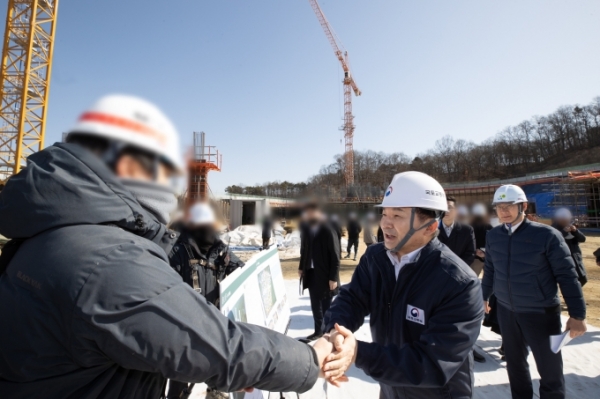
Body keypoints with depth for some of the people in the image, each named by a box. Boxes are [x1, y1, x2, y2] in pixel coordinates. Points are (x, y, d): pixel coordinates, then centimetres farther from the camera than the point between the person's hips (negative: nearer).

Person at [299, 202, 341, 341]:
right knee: (315, 304, 16)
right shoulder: (307, 230, 3)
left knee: (326, 305, 9)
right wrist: (301, 267, 9)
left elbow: (335, 256, -15)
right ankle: (318, 330, 33)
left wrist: (333, 277, -16)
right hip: (311, 273, 6)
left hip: (325, 274, -6)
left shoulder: (328, 231, -16)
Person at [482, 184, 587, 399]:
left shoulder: (546, 234, -15)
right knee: (514, 363, 20)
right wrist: (484, 296, 15)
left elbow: (567, 275, -11)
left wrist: (577, 314, -10)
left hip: (541, 312, -4)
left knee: (550, 368, 10)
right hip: (506, 311, 4)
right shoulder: (493, 235, -3)